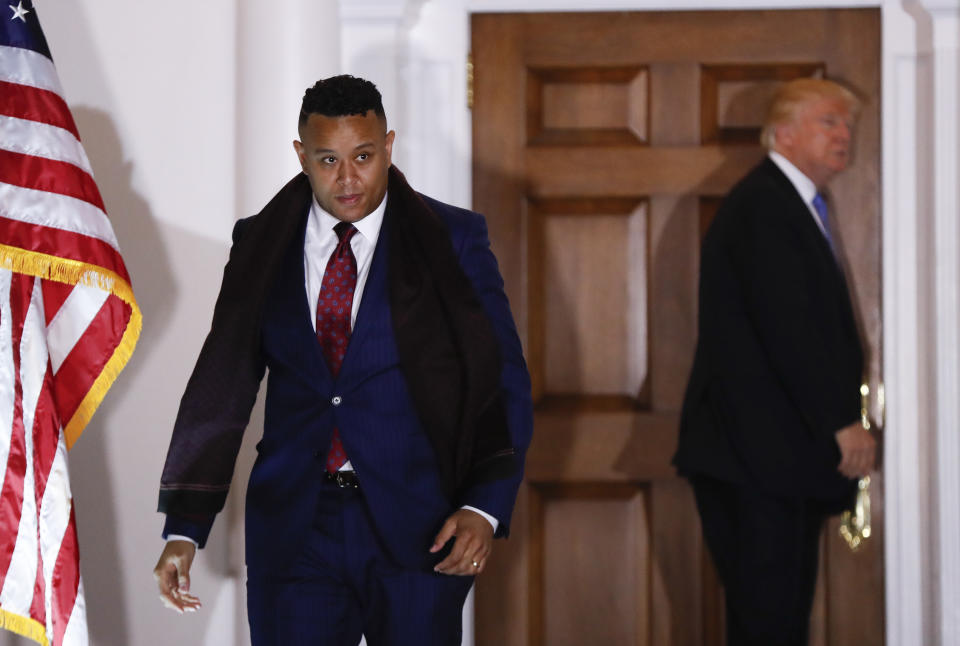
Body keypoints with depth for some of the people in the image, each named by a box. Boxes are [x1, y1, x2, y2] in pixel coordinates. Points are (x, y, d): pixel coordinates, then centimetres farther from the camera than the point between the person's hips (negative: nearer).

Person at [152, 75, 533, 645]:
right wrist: (184, 530, 0)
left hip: (416, 530, -1)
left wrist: (484, 509, -13)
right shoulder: (261, 246, 7)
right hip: (294, 528, 2)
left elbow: (504, 382, 1)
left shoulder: (453, 241, 1)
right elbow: (222, 384, 7)